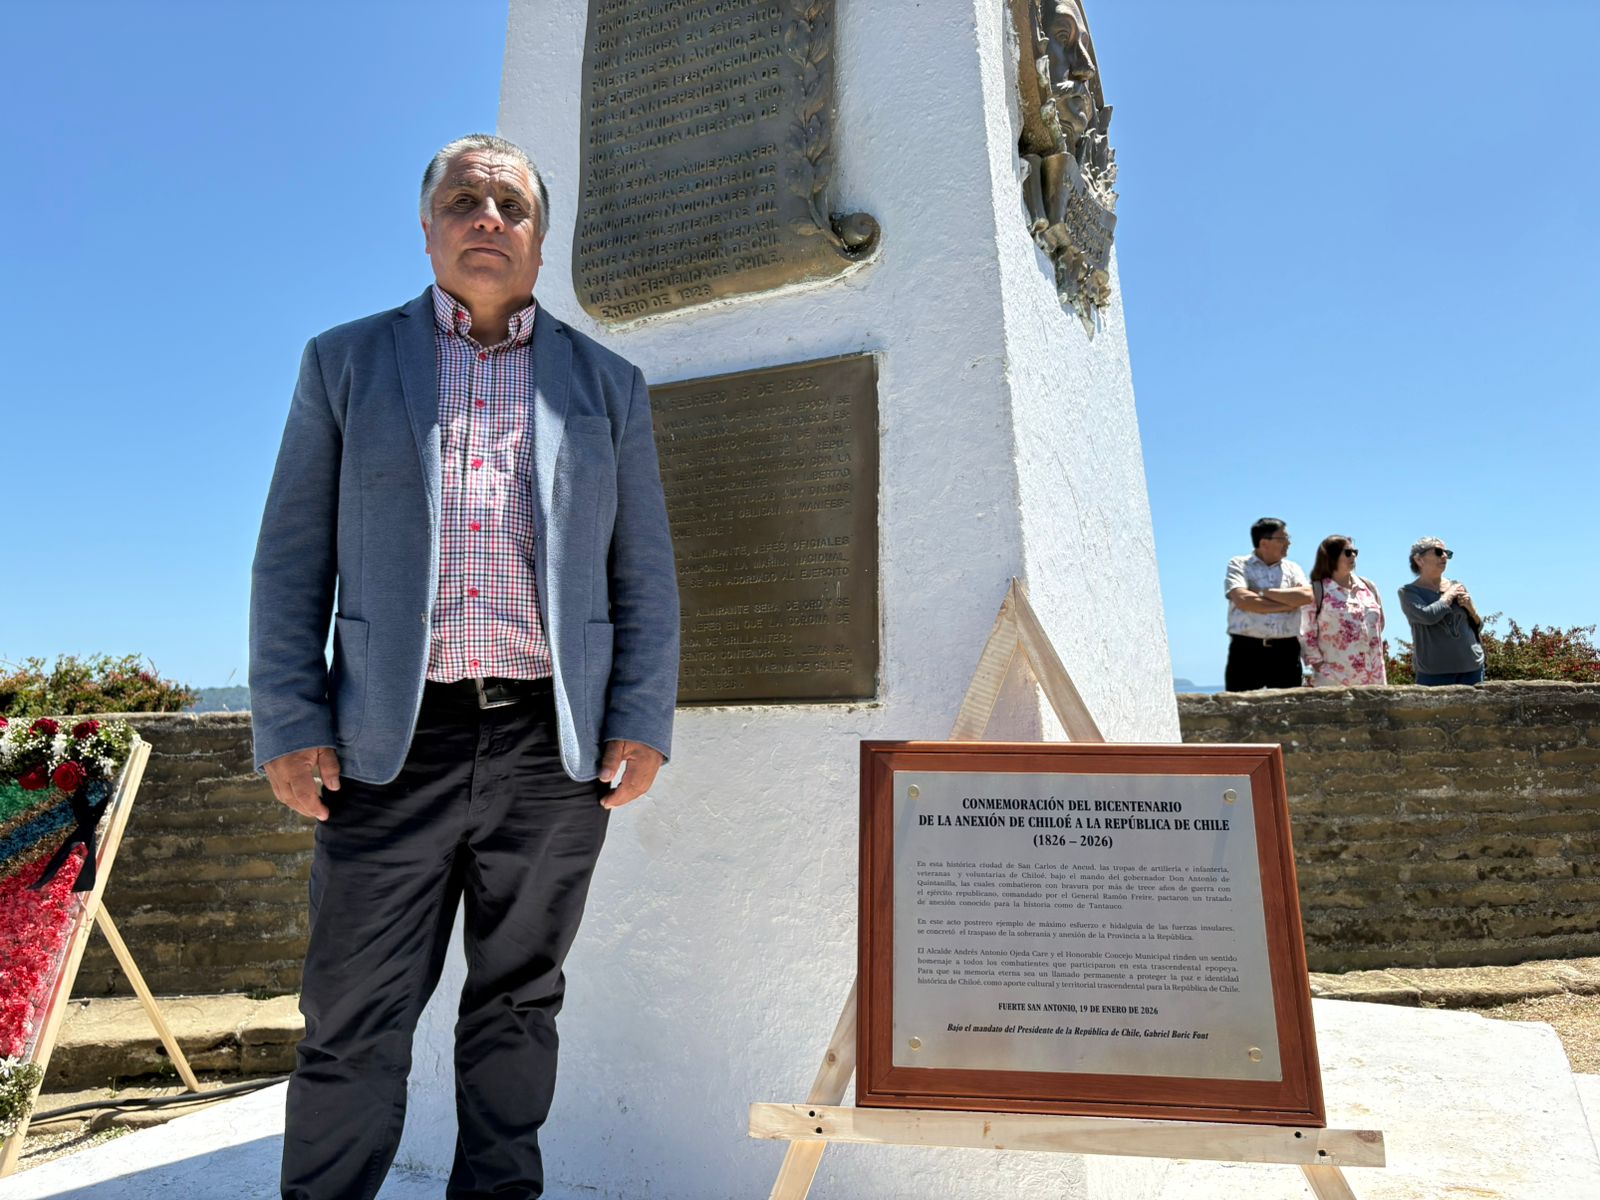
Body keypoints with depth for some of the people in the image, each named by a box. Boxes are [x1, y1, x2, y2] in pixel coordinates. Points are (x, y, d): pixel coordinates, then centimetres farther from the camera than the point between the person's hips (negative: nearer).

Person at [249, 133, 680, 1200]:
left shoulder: (607, 384, 12)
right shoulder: (346, 362, 11)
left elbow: (647, 577, 8)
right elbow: (292, 561, 6)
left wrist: (643, 725, -2)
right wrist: (289, 726, -3)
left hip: (555, 745, 1)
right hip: (393, 742, 0)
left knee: (519, 1003, 13)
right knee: (357, 1019, 4)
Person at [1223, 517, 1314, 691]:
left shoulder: (1292, 568, 16)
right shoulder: (1238, 565, 5)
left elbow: (1307, 595, -4)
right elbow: (1243, 600, -12)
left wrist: (1264, 592, -7)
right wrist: (1288, 604, -5)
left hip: (1285, 651, 4)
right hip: (1246, 650, -3)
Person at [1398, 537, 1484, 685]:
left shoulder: (1458, 587, 14)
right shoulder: (1408, 591, 1)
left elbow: (1478, 627, 20)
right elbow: (1428, 616, -19)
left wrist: (1471, 609, 0)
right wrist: (1448, 597, -3)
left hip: (1471, 667, 5)